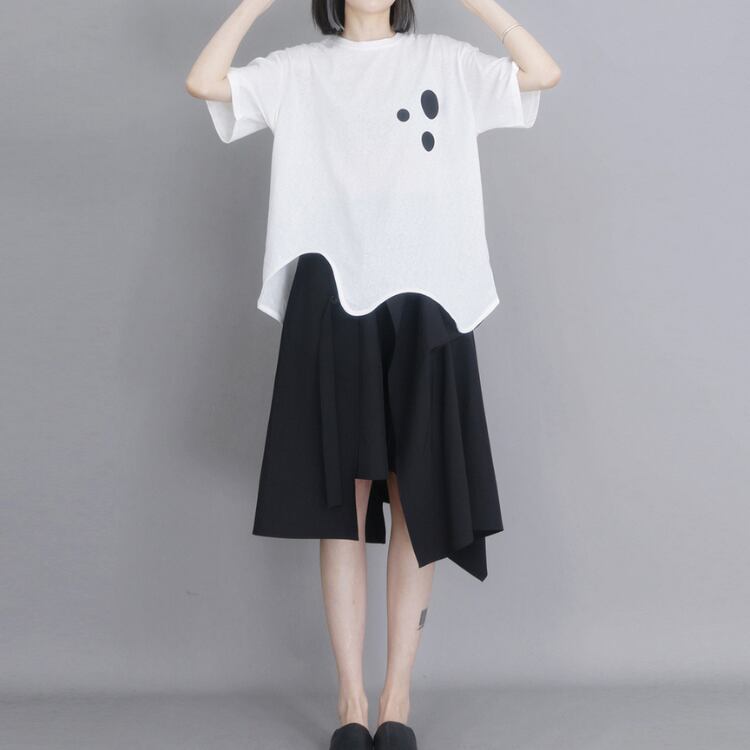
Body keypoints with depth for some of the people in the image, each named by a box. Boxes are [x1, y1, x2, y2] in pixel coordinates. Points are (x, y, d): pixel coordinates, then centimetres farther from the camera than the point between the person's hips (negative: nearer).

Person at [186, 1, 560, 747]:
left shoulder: (445, 61, 11)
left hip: (423, 299, 0)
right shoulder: (300, 70, 11)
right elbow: (202, 81, -2)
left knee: (417, 502, 1)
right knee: (340, 503, 2)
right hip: (330, 301, 0)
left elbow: (544, 73, -2)